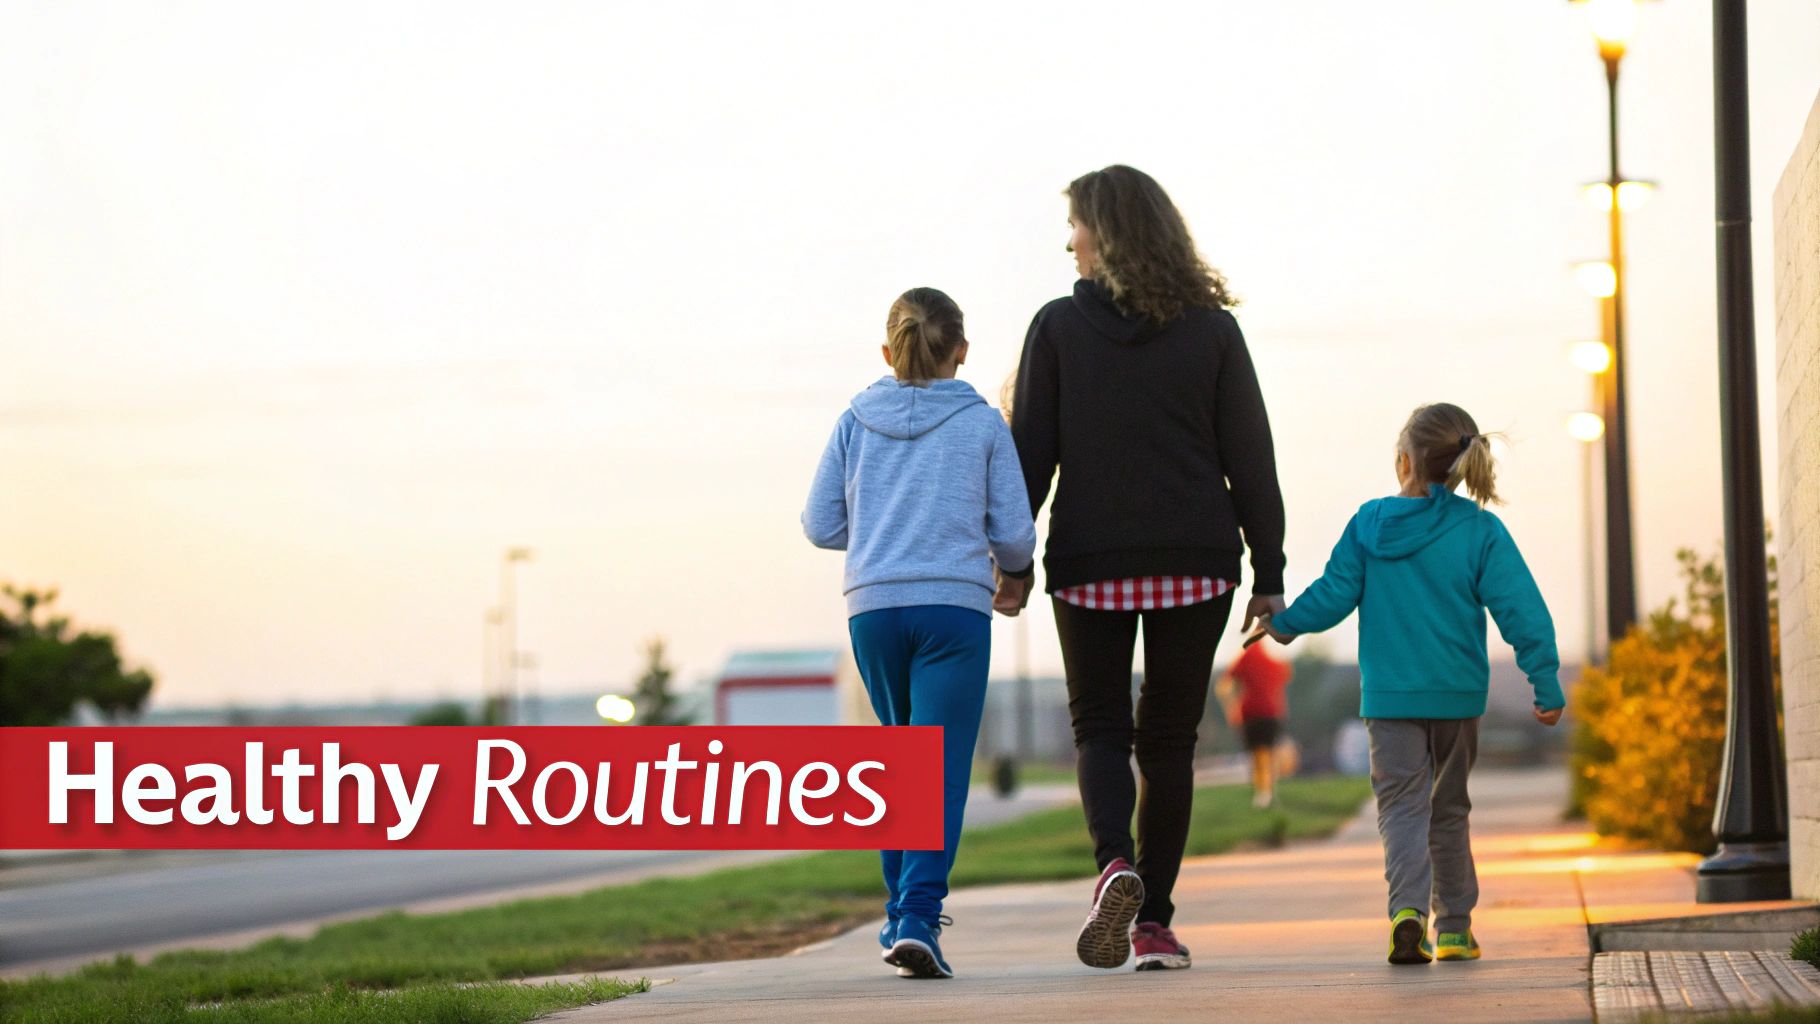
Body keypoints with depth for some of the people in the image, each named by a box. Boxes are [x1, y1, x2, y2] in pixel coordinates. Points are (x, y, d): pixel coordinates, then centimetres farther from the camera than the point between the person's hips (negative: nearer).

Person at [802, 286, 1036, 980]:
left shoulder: (856, 422, 8)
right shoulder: (982, 424, 2)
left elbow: (820, 525, 8)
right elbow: (1015, 535, 1)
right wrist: (1010, 566, 24)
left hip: (873, 607, 3)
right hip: (955, 608, -3)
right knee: (943, 766, -5)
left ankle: (901, 911, 17)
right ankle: (917, 918, -18)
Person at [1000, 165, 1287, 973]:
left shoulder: (1059, 327, -2)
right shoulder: (1212, 330, 3)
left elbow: (1030, 453, -2)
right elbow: (1250, 458, 2)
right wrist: (1268, 571, 5)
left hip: (1091, 563, -1)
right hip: (1195, 564, 1)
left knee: (1099, 726, 8)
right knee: (1168, 738, 10)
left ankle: (1114, 864, -20)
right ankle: (1154, 921, 7)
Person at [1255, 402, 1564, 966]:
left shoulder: (1368, 524, -3)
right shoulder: (1481, 531, -5)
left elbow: (1333, 595, 0)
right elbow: (1520, 609, -8)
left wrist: (1283, 623, 18)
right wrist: (1545, 682, -5)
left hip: (1389, 695, -1)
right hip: (1458, 694, 1)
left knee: (1401, 805, -1)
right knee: (1449, 808, 16)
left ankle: (1408, 908, -24)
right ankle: (1454, 927, 20)